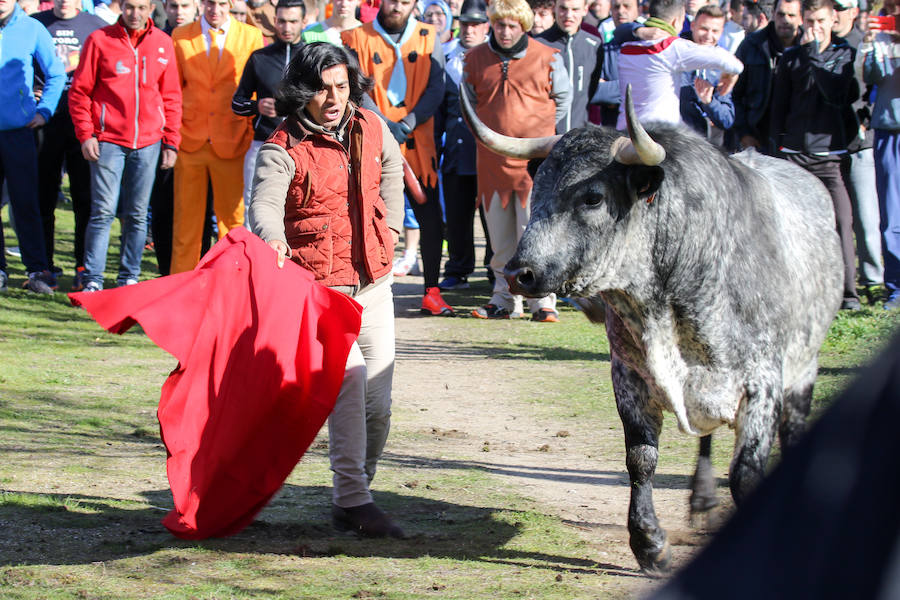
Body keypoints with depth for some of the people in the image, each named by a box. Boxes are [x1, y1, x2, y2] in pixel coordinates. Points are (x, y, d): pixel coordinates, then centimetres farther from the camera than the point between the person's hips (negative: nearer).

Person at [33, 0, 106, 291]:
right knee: (43, 197, 4)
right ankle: (43, 265, 12)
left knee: (85, 198, -1)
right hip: (46, 122, 1)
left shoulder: (96, 26, 5)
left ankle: (84, 267, 5)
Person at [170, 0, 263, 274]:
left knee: (232, 215, 2)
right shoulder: (180, 36, 5)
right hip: (190, 139, 1)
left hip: (232, 143, -1)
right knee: (186, 217, 5)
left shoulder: (251, 36, 2)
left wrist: (252, 132, 3)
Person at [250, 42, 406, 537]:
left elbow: (392, 171, 27)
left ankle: (354, 493, 21)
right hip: (319, 287, -6)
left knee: (378, 403, 5)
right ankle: (353, 502, -18)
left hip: (373, 283, 6)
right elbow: (265, 205, -27)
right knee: (348, 381, -21)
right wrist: (272, 239, -48)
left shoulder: (371, 129, 6)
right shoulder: (283, 152, -11)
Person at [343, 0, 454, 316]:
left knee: (431, 217, 0)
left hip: (418, 144, 2)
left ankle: (432, 293, 6)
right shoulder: (358, 39, 4)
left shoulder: (427, 38, 8)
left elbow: (436, 88, 1)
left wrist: (408, 124, -12)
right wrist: (385, 125, -15)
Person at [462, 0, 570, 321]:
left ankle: (543, 302, -2)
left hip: (533, 160, -3)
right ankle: (505, 301, 18)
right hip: (491, 160, 3)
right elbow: (469, 101, 20)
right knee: (500, 239, 9)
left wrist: (540, 132, 10)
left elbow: (563, 98, 11)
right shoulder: (476, 59, 6)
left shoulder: (547, 58, -2)